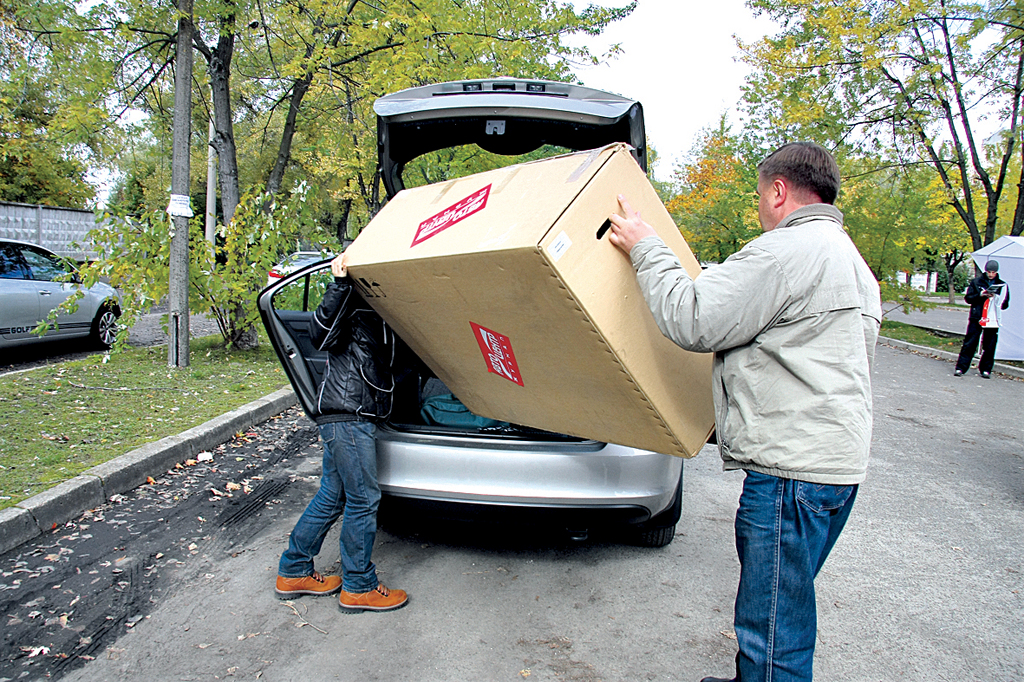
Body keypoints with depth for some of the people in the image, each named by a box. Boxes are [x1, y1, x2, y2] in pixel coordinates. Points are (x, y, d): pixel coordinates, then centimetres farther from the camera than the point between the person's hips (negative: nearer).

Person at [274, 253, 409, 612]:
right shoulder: (353, 298, -9)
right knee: (363, 499, -1)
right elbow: (321, 334, -26)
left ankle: (294, 571, 29)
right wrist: (340, 284, -33)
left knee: (332, 495, 16)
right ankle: (359, 587, 13)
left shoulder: (375, 305, 20)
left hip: (354, 416, 10)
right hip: (347, 412, -10)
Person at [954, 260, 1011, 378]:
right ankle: (960, 368, 1)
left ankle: (985, 369, 15)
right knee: (969, 344, -2)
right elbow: (968, 298, 4)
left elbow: (1005, 304, 8)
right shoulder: (976, 282, 7)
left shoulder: (1003, 285, 8)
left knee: (989, 347, 4)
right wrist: (980, 295, -12)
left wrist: (995, 297, -10)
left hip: (993, 319, 1)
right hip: (976, 318, -1)